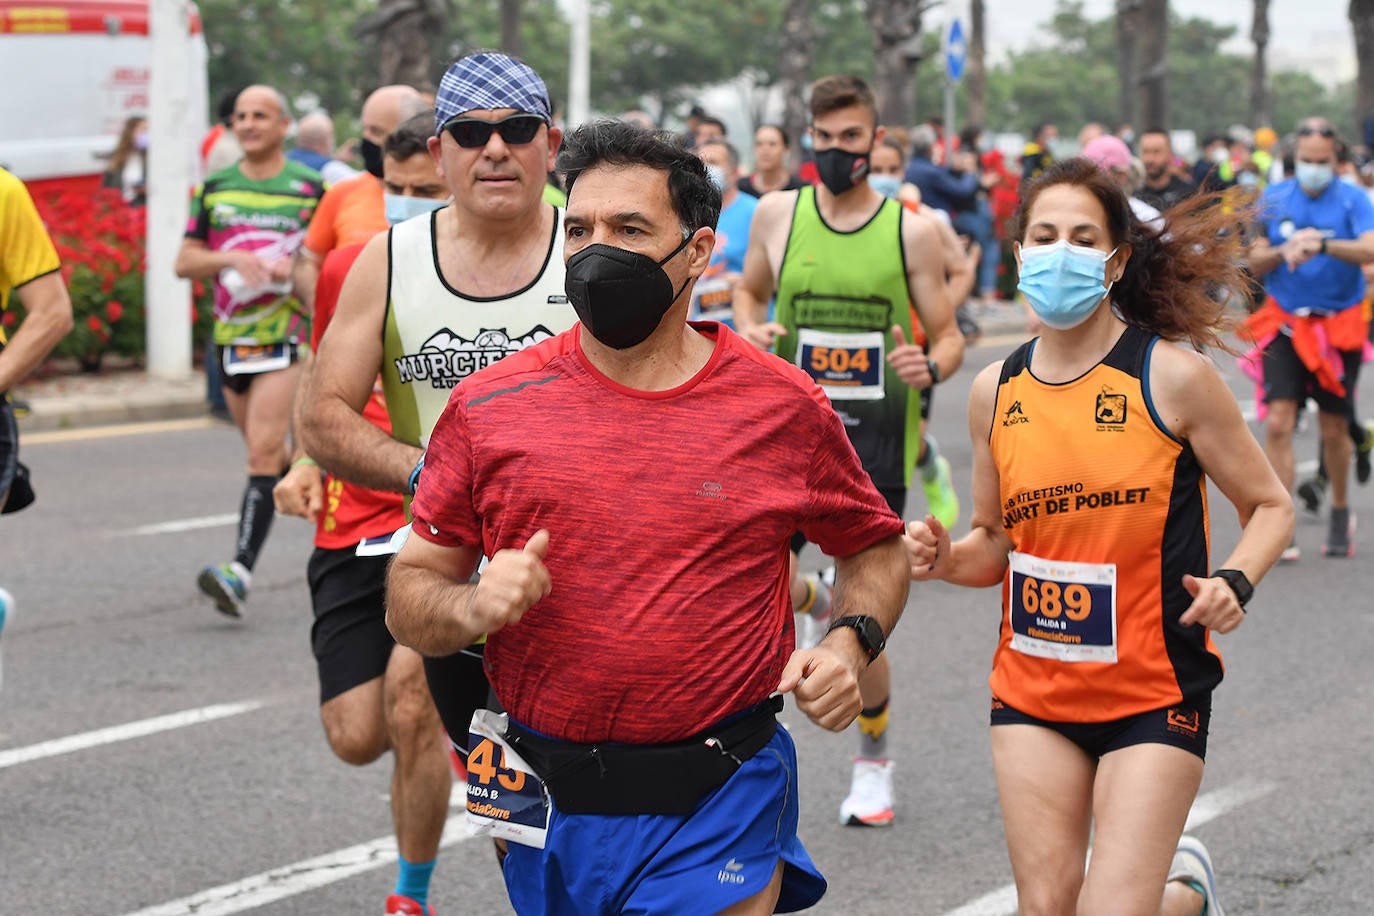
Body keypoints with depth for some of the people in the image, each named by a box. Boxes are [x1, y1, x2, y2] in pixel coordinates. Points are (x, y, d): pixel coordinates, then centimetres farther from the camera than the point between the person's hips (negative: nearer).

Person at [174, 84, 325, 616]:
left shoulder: (309, 188, 0)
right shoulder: (214, 189, 10)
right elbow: (185, 262, 8)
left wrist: (294, 268, -15)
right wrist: (232, 259, -11)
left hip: (285, 335, -5)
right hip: (231, 337, 5)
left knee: (264, 452, -16)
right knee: (267, 454, 14)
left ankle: (241, 570, -23)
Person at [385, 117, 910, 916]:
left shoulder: (784, 407, 0)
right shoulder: (492, 406, 0)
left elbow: (877, 548, 14)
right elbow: (411, 592, 5)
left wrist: (850, 642, -4)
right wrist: (472, 607, -16)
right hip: (548, 811, 2)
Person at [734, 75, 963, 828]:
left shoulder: (911, 231, -1)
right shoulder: (777, 214, 3)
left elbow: (948, 334, 5)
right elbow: (749, 292, 20)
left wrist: (930, 366, -18)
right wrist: (750, 332, -3)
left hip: (875, 440, -2)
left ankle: (873, 760, 24)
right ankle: (811, 597, 20)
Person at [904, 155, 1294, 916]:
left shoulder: (1172, 376, -8)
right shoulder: (995, 391, 3)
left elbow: (1269, 505, 0)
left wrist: (1233, 581, -19)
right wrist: (944, 558, -7)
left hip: (1153, 690, -4)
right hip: (1032, 688, 4)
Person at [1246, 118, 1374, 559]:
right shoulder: (1274, 198, 4)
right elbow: (1255, 261, 7)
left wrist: (1323, 245, -37)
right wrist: (1283, 251, -14)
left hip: (1338, 326, -1)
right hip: (1285, 324, 1)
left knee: (1334, 430, 8)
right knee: (1278, 423, -12)